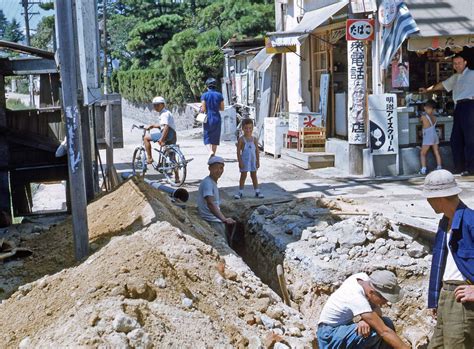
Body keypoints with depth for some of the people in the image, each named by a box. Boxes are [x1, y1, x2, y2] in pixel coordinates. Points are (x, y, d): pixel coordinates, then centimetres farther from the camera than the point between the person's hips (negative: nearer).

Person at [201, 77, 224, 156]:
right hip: (217, 119, 2)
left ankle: (210, 151, -20)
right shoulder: (219, 95, 1)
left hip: (208, 118, -2)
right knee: (215, 138, 11)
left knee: (207, 137, 5)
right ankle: (213, 155, 14)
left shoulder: (204, 95, -6)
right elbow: (222, 108, 4)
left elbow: (203, 109, -10)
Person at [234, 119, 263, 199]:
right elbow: (238, 151, -9)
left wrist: (258, 161, 3)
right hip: (244, 161, -3)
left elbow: (257, 151, 6)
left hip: (253, 161, 3)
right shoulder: (241, 139, -9)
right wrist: (240, 162, -13)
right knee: (243, 176, 3)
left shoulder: (254, 139, 2)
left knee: (254, 176, 11)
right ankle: (240, 192, 11)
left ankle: (257, 191, 17)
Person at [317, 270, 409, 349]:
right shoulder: (356, 298, -33)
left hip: (344, 325, 9)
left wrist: (366, 320, -27)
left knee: (387, 323, -7)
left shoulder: (364, 278, -11)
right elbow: (384, 331, -31)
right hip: (329, 335, -9)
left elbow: (377, 311, -5)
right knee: (376, 331, -29)